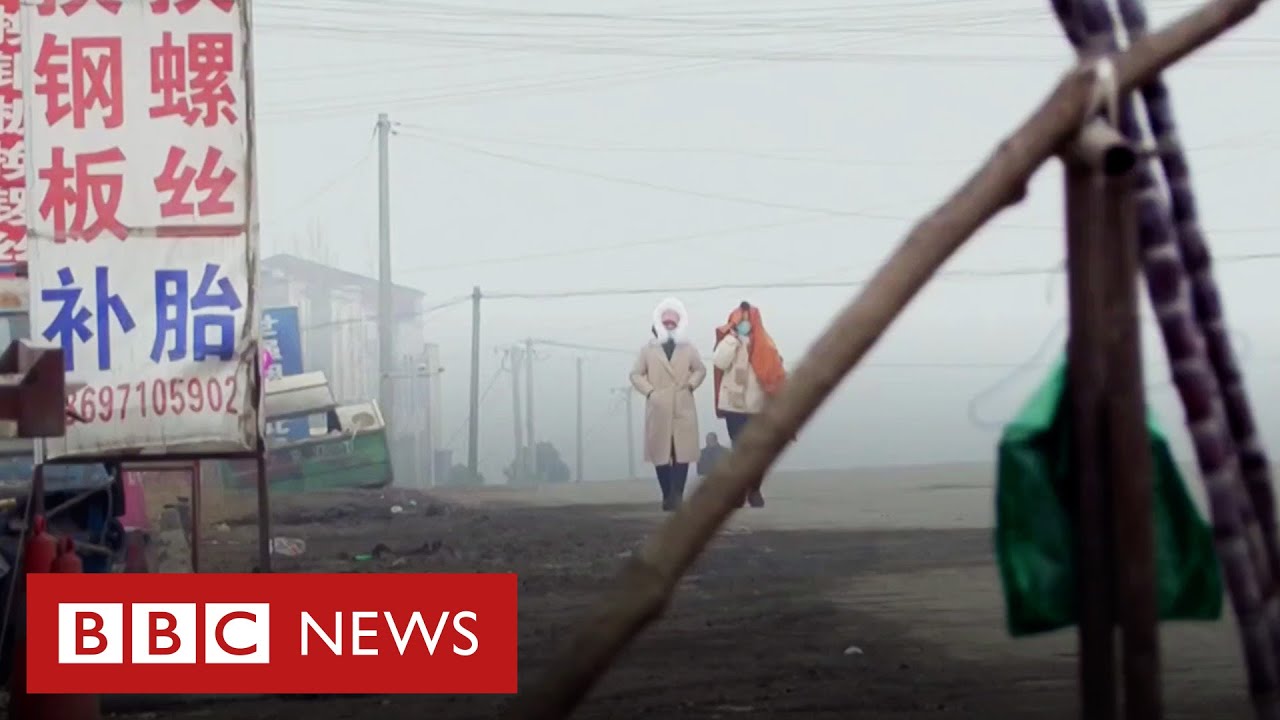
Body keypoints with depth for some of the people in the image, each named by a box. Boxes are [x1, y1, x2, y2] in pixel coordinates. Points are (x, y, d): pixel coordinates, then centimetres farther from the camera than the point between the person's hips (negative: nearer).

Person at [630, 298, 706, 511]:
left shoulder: (688, 349, 12)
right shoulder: (648, 350, 8)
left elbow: (700, 370, 20)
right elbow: (636, 374, 9)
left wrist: (691, 384, 3)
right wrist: (649, 391, -4)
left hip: (683, 408, 0)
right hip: (658, 409, 0)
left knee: (682, 452, -7)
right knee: (661, 453, -1)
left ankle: (677, 495, -9)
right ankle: (667, 495, 5)